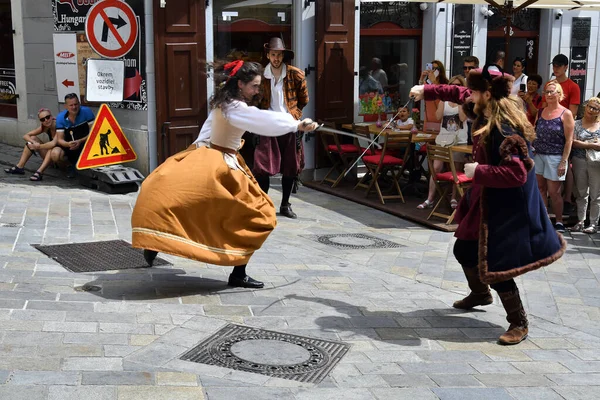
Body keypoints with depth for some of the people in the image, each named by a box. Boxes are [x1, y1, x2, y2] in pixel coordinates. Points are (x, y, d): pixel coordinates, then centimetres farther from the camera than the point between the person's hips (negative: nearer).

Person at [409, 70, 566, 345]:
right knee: (464, 250, 23)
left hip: (507, 208, -10)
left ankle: (519, 324, 7)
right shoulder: (486, 113, 0)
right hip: (485, 200, 10)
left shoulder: (506, 131, -29)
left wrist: (478, 171, -27)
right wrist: (426, 91, 15)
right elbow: (459, 94, 18)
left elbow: (517, 174, -36)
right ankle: (480, 294, 50)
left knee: (494, 267, -9)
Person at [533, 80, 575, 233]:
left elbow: (569, 140, -8)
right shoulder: (540, 112, 8)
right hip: (539, 156, 5)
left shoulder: (566, 114, -6)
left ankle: (559, 222, 12)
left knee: (554, 192, -1)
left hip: (555, 157, -5)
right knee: (540, 189, 7)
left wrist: (564, 162, -13)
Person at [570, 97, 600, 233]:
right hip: (579, 161, 1)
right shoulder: (577, 124, 4)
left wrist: (583, 144, -12)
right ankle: (580, 221, 16)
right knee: (581, 193, 9)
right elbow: (573, 143, -9)